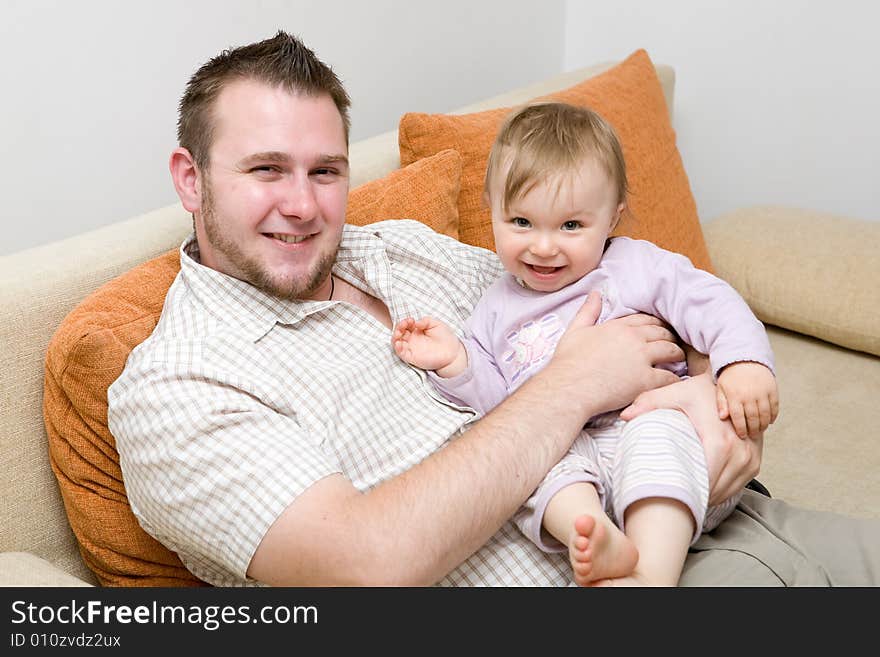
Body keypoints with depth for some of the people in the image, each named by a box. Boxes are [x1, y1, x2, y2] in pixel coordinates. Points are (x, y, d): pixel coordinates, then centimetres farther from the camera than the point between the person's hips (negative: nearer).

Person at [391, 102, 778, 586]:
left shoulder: (638, 267, 10)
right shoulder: (496, 309, 19)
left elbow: (713, 305, 2)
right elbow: (493, 399, 15)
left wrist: (745, 363, -16)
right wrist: (455, 364, -3)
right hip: (567, 458, 2)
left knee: (657, 432, -35)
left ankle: (654, 574, -45)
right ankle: (599, 542, -49)